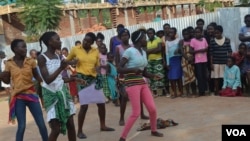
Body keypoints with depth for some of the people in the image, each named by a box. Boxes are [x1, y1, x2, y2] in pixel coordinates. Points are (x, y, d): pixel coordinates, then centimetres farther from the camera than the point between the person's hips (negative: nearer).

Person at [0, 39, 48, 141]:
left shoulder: (31, 61, 0)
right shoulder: (9, 63, -2)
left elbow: (37, 77, 8)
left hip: (31, 94, 1)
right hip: (18, 97, -1)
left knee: (41, 124, 2)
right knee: (21, 126, -4)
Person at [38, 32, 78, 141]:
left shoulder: (58, 56, 8)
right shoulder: (42, 58, -12)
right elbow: (48, 80, -20)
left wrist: (73, 79, 7)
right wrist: (61, 68, -30)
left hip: (62, 92, 7)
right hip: (51, 94, -6)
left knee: (70, 124, 7)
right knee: (56, 129, -8)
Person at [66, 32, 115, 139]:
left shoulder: (96, 51, 5)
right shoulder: (75, 49, -2)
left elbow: (98, 64, 13)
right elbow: (67, 61, 10)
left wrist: (98, 67, -10)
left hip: (94, 78, 4)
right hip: (82, 79, -4)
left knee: (101, 103, 10)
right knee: (84, 106, -9)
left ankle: (103, 126, 30)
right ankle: (79, 131, 5)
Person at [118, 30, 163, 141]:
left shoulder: (144, 52, 13)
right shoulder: (129, 51, -11)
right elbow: (119, 69, -13)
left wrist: (153, 76, 1)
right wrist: (133, 69, -27)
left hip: (142, 83, 7)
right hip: (132, 84, -7)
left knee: (152, 109, 6)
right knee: (136, 113, -10)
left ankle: (153, 130, 31)